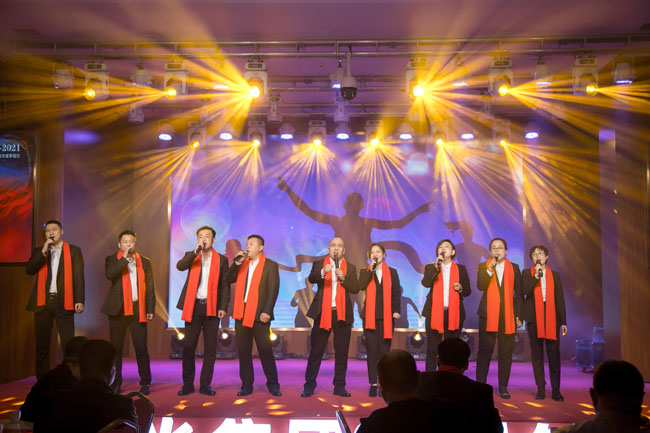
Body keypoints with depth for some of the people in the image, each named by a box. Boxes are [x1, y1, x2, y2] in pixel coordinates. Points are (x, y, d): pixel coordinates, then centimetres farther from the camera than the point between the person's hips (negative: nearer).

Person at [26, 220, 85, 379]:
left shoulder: (73, 251, 7)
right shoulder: (38, 251, 14)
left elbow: (79, 276, 1)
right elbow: (29, 270, -1)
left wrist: (80, 300, -7)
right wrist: (43, 252, -10)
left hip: (63, 302, -2)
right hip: (43, 302, 3)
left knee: (68, 345, -5)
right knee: (41, 346, 6)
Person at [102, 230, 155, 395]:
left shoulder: (144, 262, 12)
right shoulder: (112, 260, 7)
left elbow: (150, 287, 10)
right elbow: (109, 274, -16)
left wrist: (151, 309, 4)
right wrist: (125, 258, -16)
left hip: (138, 309, 1)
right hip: (118, 309, 0)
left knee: (141, 348, -2)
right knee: (116, 348, 5)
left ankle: (145, 383, 7)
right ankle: (116, 383, 15)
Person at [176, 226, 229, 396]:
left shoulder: (222, 259, 6)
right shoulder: (191, 256, 10)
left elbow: (225, 285, 4)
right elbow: (180, 266, -12)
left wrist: (223, 307, -5)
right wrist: (196, 251, -21)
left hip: (212, 307, 0)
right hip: (193, 306, 1)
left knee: (210, 349, 3)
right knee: (188, 346, 2)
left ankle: (205, 385, 11)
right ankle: (188, 384, 13)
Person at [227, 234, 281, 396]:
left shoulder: (270, 265, 1)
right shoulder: (242, 264, 17)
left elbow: (273, 290, -7)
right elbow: (229, 279, 8)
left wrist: (267, 311, -16)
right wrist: (237, 262, -3)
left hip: (259, 314, -5)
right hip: (241, 313, 5)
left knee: (265, 350, -1)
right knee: (243, 350, 6)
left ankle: (273, 384, 10)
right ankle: (246, 385, 15)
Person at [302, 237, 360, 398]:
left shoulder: (350, 268, 11)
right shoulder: (319, 264, 7)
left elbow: (355, 289, 0)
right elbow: (311, 279, -13)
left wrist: (343, 278, -16)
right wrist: (323, 272, -33)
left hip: (343, 313, 2)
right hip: (322, 312, -1)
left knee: (341, 352, 5)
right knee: (316, 351, 1)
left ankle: (339, 386, 14)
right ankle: (309, 386, 8)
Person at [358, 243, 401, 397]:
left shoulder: (392, 272, 10)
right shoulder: (365, 272, 9)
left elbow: (396, 293, 7)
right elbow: (361, 286, -11)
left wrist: (396, 310, -4)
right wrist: (371, 270, -13)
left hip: (386, 316, 0)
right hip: (370, 316, 0)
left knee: (384, 351, 0)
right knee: (372, 351, 1)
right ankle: (373, 384, 6)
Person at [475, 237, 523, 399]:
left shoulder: (514, 268, 10)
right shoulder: (483, 267, 7)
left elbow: (518, 293, 10)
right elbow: (480, 286, -9)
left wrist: (519, 315, 4)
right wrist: (489, 271, -21)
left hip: (508, 314, 1)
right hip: (488, 313, -1)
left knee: (506, 352, 3)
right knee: (484, 351, 1)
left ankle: (503, 387, 12)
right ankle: (480, 385, 9)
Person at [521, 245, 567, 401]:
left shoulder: (554, 275, 12)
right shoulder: (527, 273, 9)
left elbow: (560, 299, 9)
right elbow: (525, 291, -9)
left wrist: (563, 321, 5)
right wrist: (536, 275, -15)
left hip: (552, 317, 1)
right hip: (534, 317, 0)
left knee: (554, 354, -2)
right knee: (537, 354, 3)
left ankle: (556, 390, 2)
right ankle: (541, 389, 9)